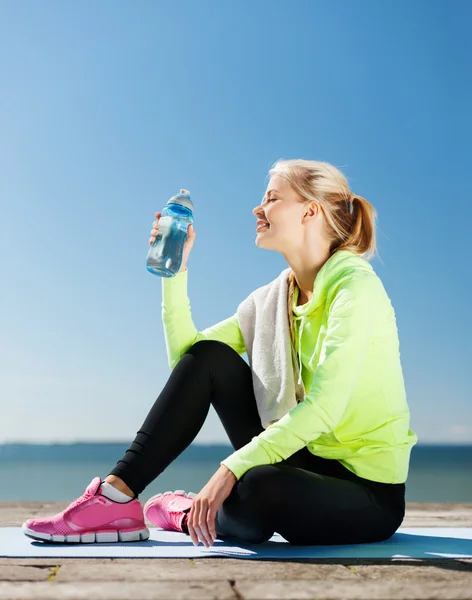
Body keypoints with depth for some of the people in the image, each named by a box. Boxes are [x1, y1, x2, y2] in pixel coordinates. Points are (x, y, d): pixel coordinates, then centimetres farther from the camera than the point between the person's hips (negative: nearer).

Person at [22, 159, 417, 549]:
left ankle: (191, 517, -3)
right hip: (311, 462, 7)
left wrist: (231, 469, -32)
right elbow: (185, 354, 2)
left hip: (369, 492, -6)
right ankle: (115, 495, -7)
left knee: (257, 490, -38)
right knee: (206, 358, -7)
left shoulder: (355, 288, -18)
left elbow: (324, 407, -28)